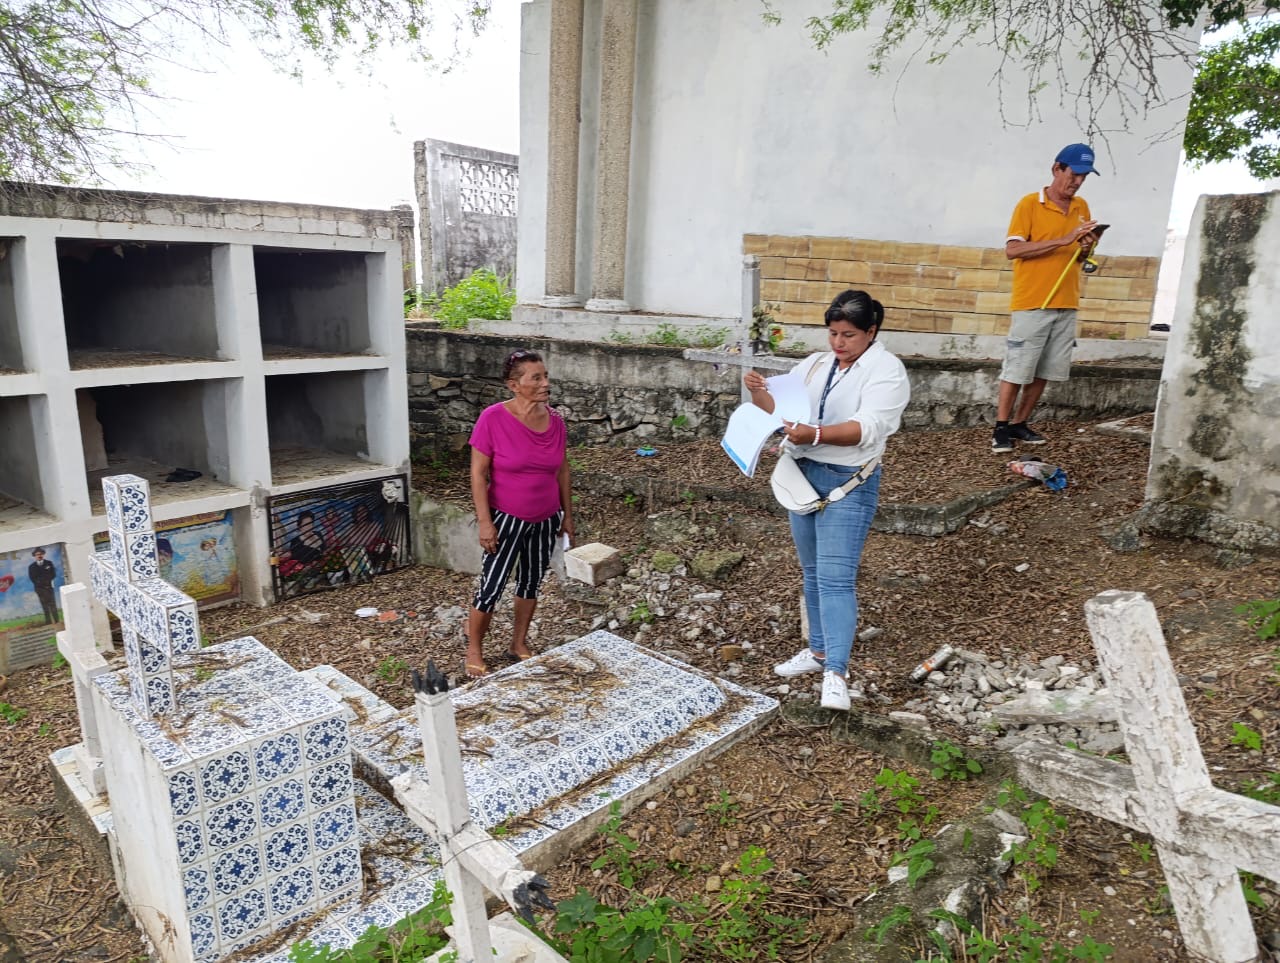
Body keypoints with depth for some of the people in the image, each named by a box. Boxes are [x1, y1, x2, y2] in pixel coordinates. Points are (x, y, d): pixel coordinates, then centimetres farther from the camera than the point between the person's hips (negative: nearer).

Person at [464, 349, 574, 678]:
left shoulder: (555, 420, -3)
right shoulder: (493, 418, -17)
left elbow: (562, 470, 7)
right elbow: (478, 473, -14)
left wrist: (567, 514, 9)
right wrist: (485, 522, -16)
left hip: (546, 520, 5)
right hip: (507, 520, -5)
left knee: (531, 581, 16)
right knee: (492, 586, 1)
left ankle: (519, 643, 34)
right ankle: (474, 651, 22)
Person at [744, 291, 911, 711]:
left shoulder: (885, 370, -9)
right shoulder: (813, 364, 12)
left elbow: (866, 428, -22)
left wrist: (813, 433, -37)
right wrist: (759, 392, -10)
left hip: (848, 483, -7)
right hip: (802, 473, 7)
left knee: (835, 576, -12)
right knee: (812, 573, 15)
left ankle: (835, 673, -10)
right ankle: (819, 649, 29)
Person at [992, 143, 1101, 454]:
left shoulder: (1082, 207, 14)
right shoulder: (1029, 204, -4)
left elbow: (1080, 257, 21)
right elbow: (1012, 250, -14)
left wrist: (1086, 249, -4)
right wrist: (1062, 240, -18)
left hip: (1066, 305, 6)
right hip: (1031, 304, -6)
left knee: (1045, 371, 7)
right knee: (1017, 369, -5)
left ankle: (1020, 424, 17)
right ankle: (1001, 429, 3)